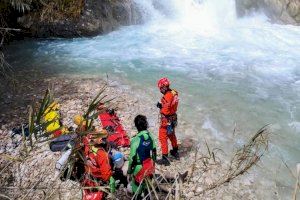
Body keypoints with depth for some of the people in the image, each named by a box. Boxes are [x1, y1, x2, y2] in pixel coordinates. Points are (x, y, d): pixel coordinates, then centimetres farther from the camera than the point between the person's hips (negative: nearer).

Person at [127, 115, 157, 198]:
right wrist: (153, 162, 18)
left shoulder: (136, 140, -28)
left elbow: (133, 157, -21)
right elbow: (154, 150, 3)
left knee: (137, 184, 17)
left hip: (139, 167, -6)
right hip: (149, 166, 6)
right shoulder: (150, 135, -9)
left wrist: (129, 169, -7)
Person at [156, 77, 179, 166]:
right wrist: (162, 105, -1)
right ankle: (175, 152, 44)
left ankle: (165, 159, 11)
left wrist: (160, 106, -9)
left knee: (163, 138, 3)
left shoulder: (167, 97, -27)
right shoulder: (174, 93, 0)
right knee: (172, 135, 26)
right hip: (173, 118, 9)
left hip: (167, 120, -9)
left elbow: (165, 111, -26)